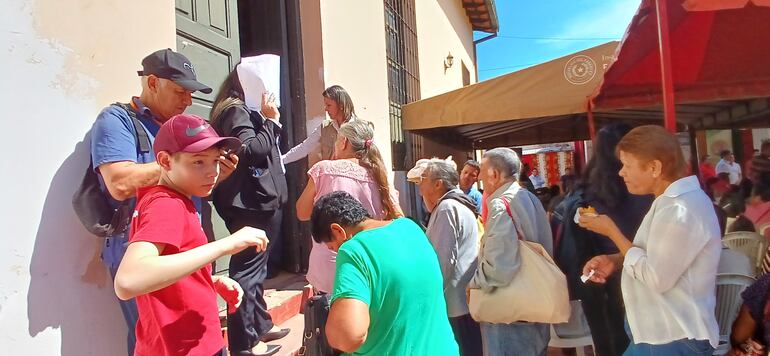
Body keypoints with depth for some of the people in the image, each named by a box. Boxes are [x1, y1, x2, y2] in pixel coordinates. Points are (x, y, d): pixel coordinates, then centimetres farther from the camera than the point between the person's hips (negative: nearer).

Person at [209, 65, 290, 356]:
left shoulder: (245, 111, 20)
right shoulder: (235, 110, -10)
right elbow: (252, 149, -23)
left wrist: (270, 120, 9)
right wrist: (271, 120, -14)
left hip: (258, 201, 11)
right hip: (251, 202, -11)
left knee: (257, 268, 17)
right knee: (247, 270, -6)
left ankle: (261, 326, 29)